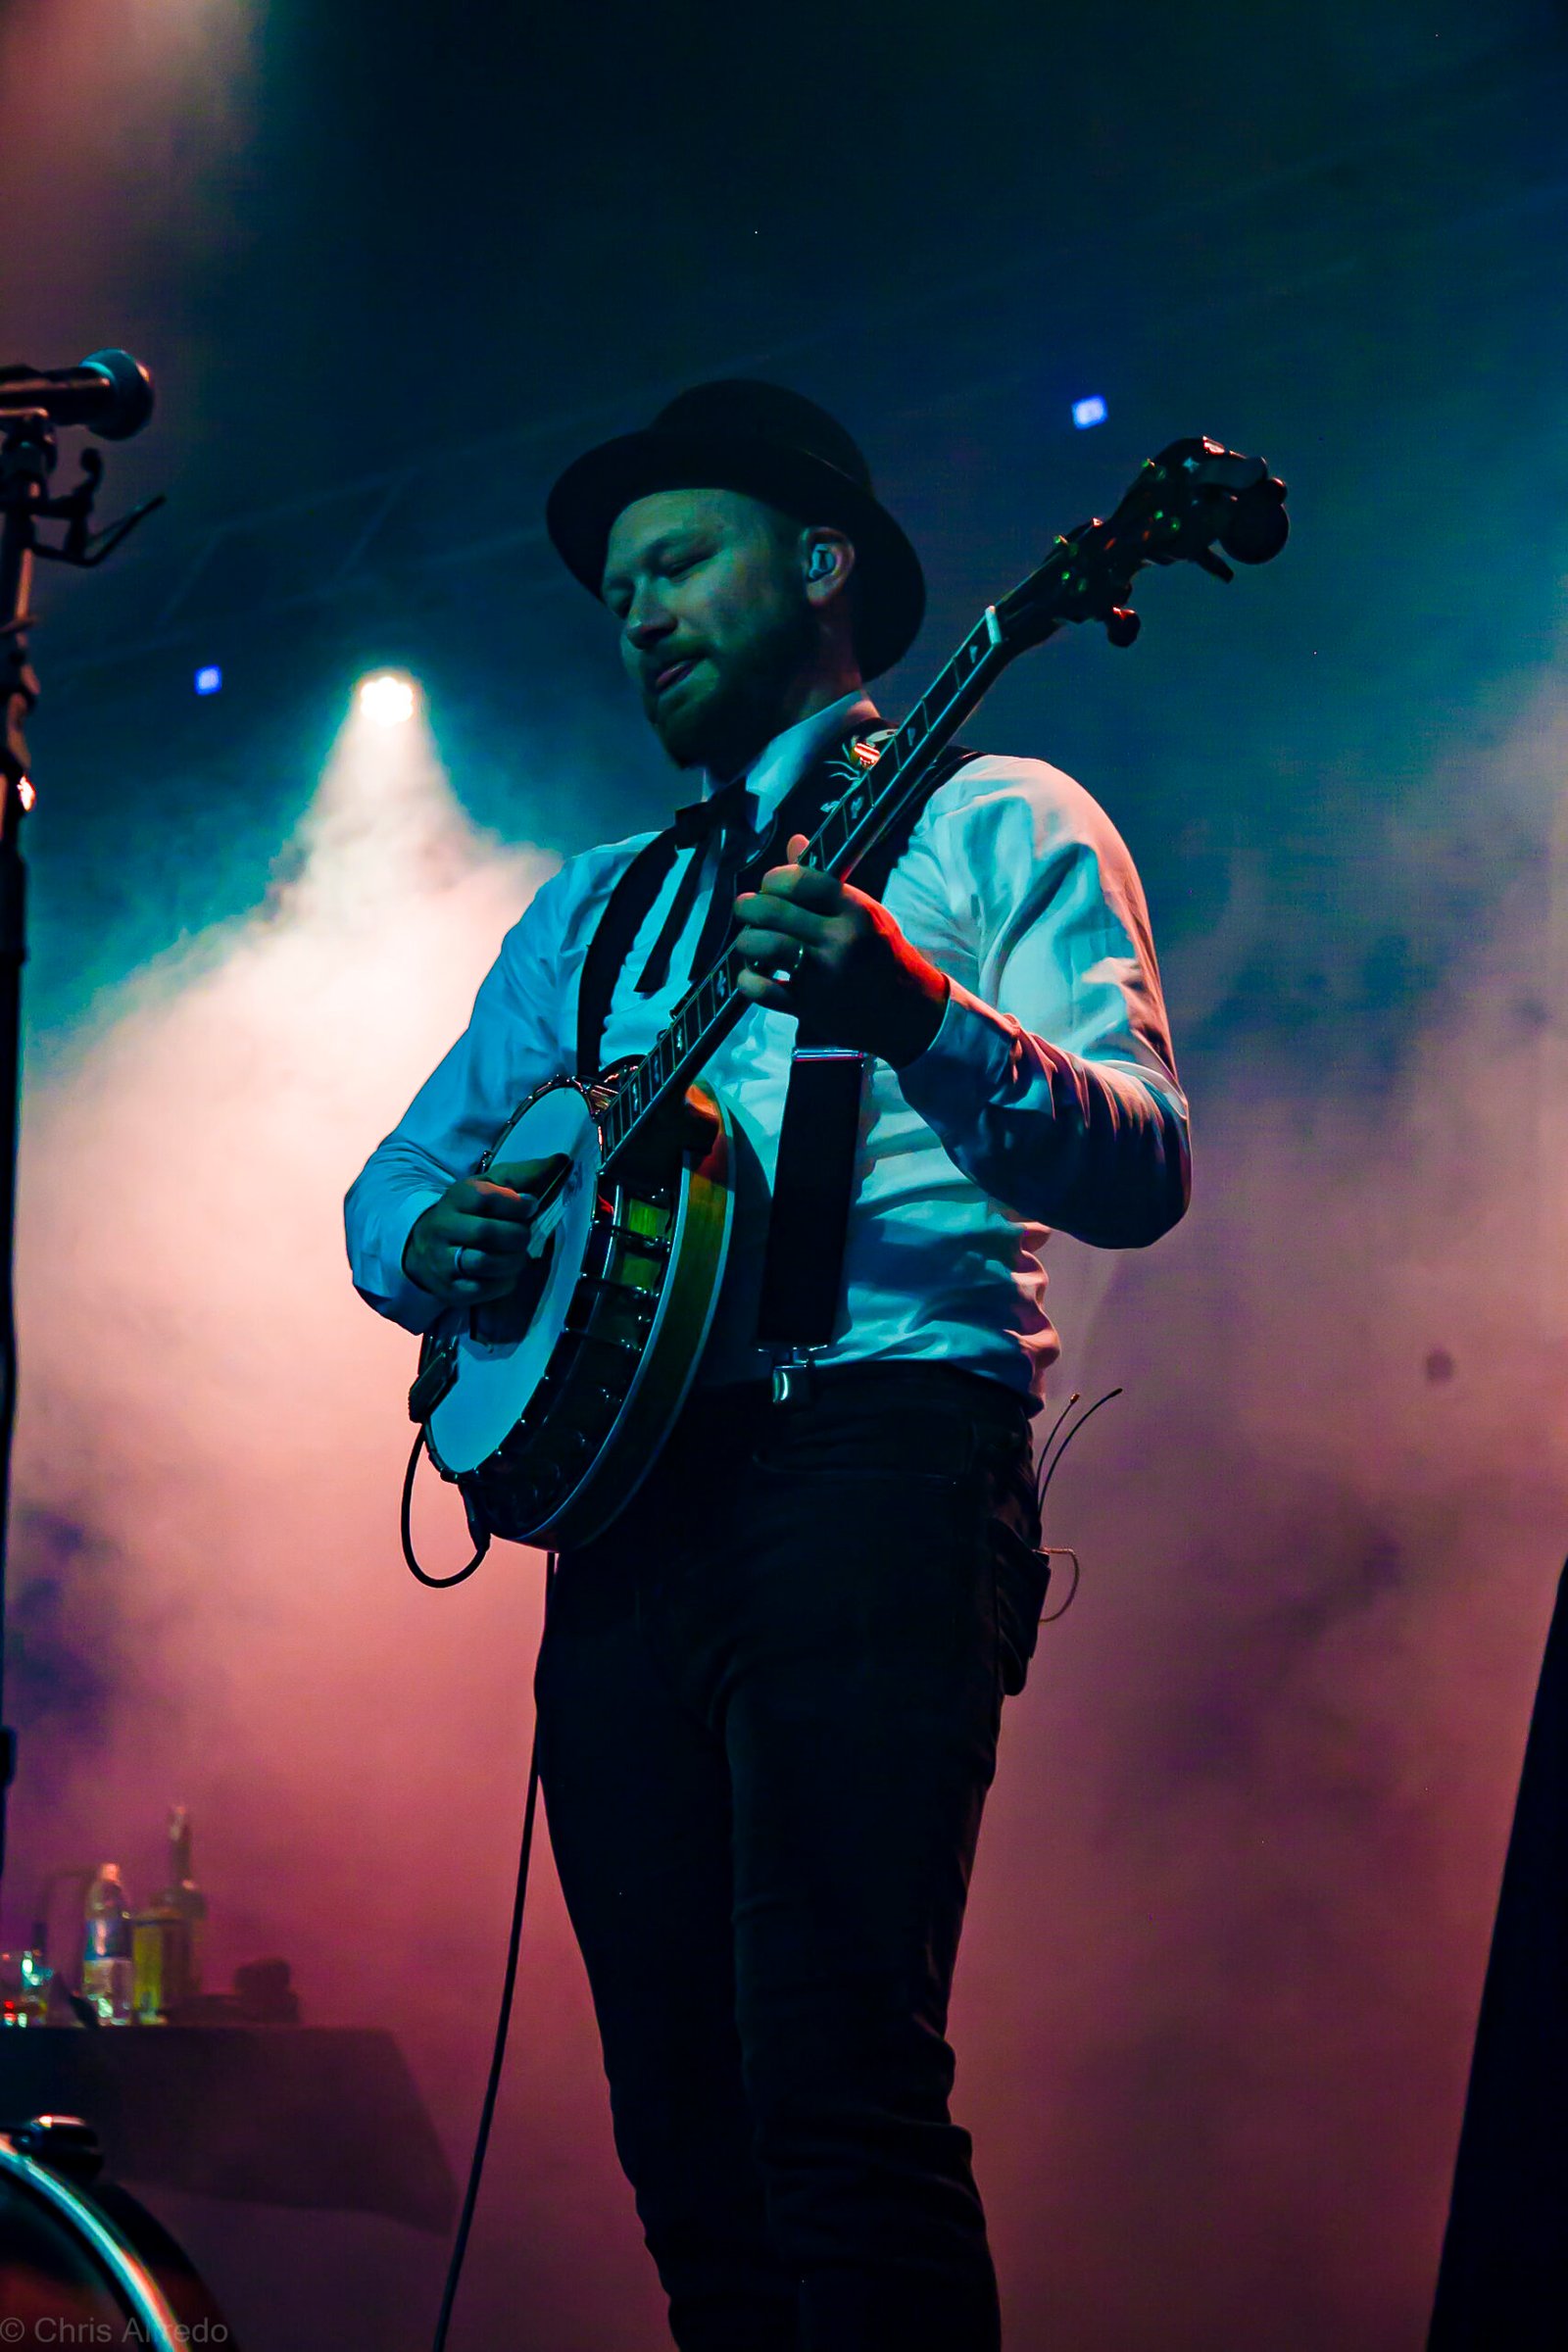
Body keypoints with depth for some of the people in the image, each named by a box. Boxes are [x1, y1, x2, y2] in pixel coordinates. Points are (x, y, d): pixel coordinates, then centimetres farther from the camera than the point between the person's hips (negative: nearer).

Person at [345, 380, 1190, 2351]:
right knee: (686, 2128, 2)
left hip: (874, 1446, -6)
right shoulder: (597, 902, 27)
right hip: (624, 1478, 6)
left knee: (839, 2087, -19)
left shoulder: (991, 823, 9)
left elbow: (1138, 1172, -5)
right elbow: (393, 1179, 26)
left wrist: (909, 1012, -24)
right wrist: (433, 1243, 1)